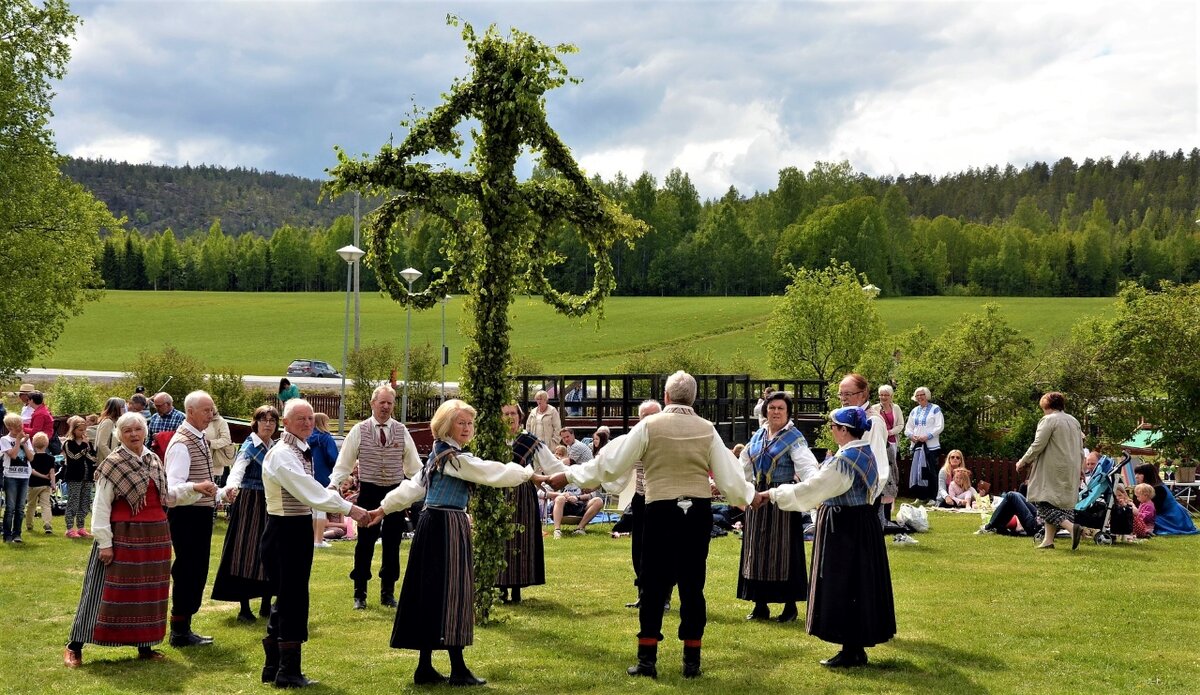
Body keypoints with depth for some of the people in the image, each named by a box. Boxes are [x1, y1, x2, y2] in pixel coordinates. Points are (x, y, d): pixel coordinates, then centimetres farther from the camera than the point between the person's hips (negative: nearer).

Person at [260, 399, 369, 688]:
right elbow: (309, 491, -25)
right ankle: (288, 672, 5)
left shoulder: (300, 452, 13)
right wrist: (349, 509, -25)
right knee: (293, 600, -4)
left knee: (287, 599, 15)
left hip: (298, 529, 10)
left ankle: (273, 667, 25)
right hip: (285, 532, -10)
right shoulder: (282, 455, -18)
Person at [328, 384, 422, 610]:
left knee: (392, 544, 9)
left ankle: (388, 593, 22)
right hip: (369, 492, -2)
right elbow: (344, 463, 0)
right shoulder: (359, 431, -2)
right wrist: (334, 484, -14)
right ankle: (359, 594, 13)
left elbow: (414, 465, 6)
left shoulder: (401, 431, 3)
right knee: (365, 543, 2)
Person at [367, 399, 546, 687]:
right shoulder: (457, 458, -14)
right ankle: (458, 670, -1)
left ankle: (425, 667, 14)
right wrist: (530, 475, -7)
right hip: (447, 527, -10)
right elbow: (496, 473, -16)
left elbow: (413, 486, 18)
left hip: (433, 523, 10)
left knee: (431, 593, 10)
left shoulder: (438, 455, 16)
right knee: (450, 593, -6)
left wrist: (384, 508, 22)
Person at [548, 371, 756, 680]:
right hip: (698, 511, 2)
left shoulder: (649, 426, -4)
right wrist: (749, 496, 26)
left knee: (654, 586, 6)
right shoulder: (707, 430, 3)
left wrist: (569, 475, 8)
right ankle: (691, 661, 13)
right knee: (692, 586, 9)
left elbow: (610, 463, -3)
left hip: (662, 512, -2)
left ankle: (647, 660, 9)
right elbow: (728, 474, 7)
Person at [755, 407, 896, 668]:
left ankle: (850, 652, 5)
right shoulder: (866, 453, 8)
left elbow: (809, 489, -21)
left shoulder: (844, 460, -21)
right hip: (862, 525, 10)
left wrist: (771, 495, -15)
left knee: (842, 587, -1)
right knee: (859, 585, 13)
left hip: (842, 528, -9)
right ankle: (857, 648, 20)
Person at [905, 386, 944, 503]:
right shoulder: (914, 411, 19)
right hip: (916, 445, 5)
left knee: (931, 471, -8)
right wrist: (911, 436, -3)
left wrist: (927, 436, -16)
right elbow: (908, 428, 19)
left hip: (931, 445, -5)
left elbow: (940, 426, -7)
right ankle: (921, 496, 8)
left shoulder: (935, 409, 3)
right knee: (916, 470, 1)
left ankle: (933, 497, -5)